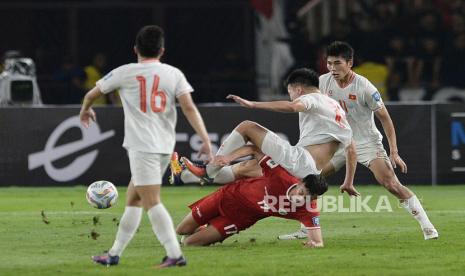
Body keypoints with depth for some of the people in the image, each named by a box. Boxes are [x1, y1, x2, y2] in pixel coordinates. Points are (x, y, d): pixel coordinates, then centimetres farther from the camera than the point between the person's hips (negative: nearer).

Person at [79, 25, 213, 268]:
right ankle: (114, 254, 20)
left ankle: (175, 254, -20)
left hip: (142, 146, -6)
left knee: (152, 202, -10)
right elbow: (189, 107, -6)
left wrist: (85, 110, 37)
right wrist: (205, 139, -9)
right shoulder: (174, 74, 6)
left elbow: (91, 95, 15)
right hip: (165, 146, 6)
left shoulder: (125, 73, 1)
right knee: (132, 199, 15)